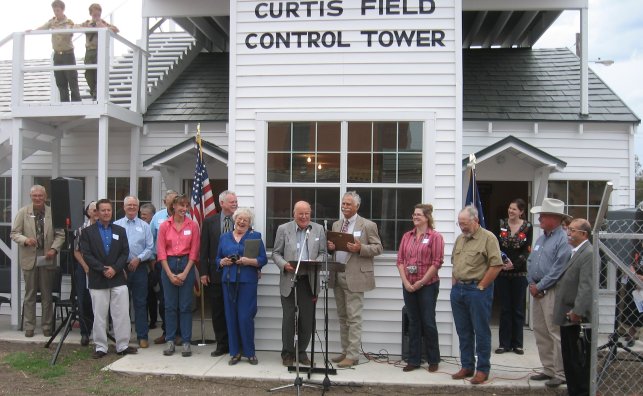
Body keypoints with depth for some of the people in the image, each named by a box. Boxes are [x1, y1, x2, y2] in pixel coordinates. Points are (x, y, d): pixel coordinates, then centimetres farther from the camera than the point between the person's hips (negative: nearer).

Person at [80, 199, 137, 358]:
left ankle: (123, 345, 10)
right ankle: (100, 347, 13)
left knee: (122, 314, 2)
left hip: (118, 278, 2)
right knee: (99, 316, 4)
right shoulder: (88, 232, 3)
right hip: (97, 280, -2)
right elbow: (87, 255, -5)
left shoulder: (120, 230, 11)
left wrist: (114, 268, -10)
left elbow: (125, 253, 5)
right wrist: (102, 269, -13)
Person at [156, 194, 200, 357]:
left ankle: (186, 342, 8)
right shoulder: (164, 226, 1)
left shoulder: (193, 225, 0)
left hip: (186, 265, -1)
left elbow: (194, 251, -1)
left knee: (185, 306, 2)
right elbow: (161, 251, 0)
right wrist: (170, 274, -6)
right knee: (170, 305, 6)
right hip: (168, 265, 1)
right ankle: (170, 341, 15)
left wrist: (184, 273, -7)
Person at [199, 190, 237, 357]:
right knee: (218, 312, 8)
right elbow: (204, 249, 4)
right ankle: (222, 345, 20)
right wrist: (203, 272, -1)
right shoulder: (209, 222, 5)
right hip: (216, 274, 2)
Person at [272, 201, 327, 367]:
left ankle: (301, 351, 20)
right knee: (288, 318, 3)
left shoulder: (318, 229, 8)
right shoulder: (283, 229, 3)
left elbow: (323, 253, 9)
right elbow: (276, 253, 5)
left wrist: (316, 262, -12)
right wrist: (284, 264, -14)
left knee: (307, 319, 5)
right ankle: (287, 353, 16)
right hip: (289, 280, -1)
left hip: (309, 281, 2)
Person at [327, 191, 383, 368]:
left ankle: (353, 355, 1)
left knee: (354, 318, -5)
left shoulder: (368, 225, -3)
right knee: (342, 317, 13)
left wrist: (360, 248, -20)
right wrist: (330, 246, -3)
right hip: (338, 276, 6)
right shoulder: (336, 225, 15)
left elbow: (378, 247, -4)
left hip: (355, 277, -6)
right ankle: (345, 351, 22)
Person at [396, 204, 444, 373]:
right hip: (409, 286, 5)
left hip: (428, 285, -4)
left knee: (428, 323, 2)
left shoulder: (435, 236, -4)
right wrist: (405, 281, -5)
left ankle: (433, 361, 15)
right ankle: (413, 360, 17)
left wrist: (421, 282, -12)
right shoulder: (407, 236, 11)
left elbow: (437, 262, -10)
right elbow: (400, 260, 8)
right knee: (413, 323, 10)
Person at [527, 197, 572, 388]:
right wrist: (531, 283, 3)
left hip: (552, 292, -9)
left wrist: (539, 286, -13)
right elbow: (530, 262, 17)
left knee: (556, 334, -5)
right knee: (540, 332, 12)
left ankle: (560, 374, 3)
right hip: (537, 290, 9)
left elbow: (558, 269, -19)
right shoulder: (541, 239, 16)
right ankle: (548, 369, 22)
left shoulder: (563, 240, -13)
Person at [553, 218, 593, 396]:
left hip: (579, 319, -9)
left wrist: (578, 311, -24)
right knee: (569, 360, 16)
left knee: (581, 361, 1)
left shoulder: (588, 254, -14)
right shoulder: (574, 253, 15)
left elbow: (586, 286, -21)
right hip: (567, 317, 9)